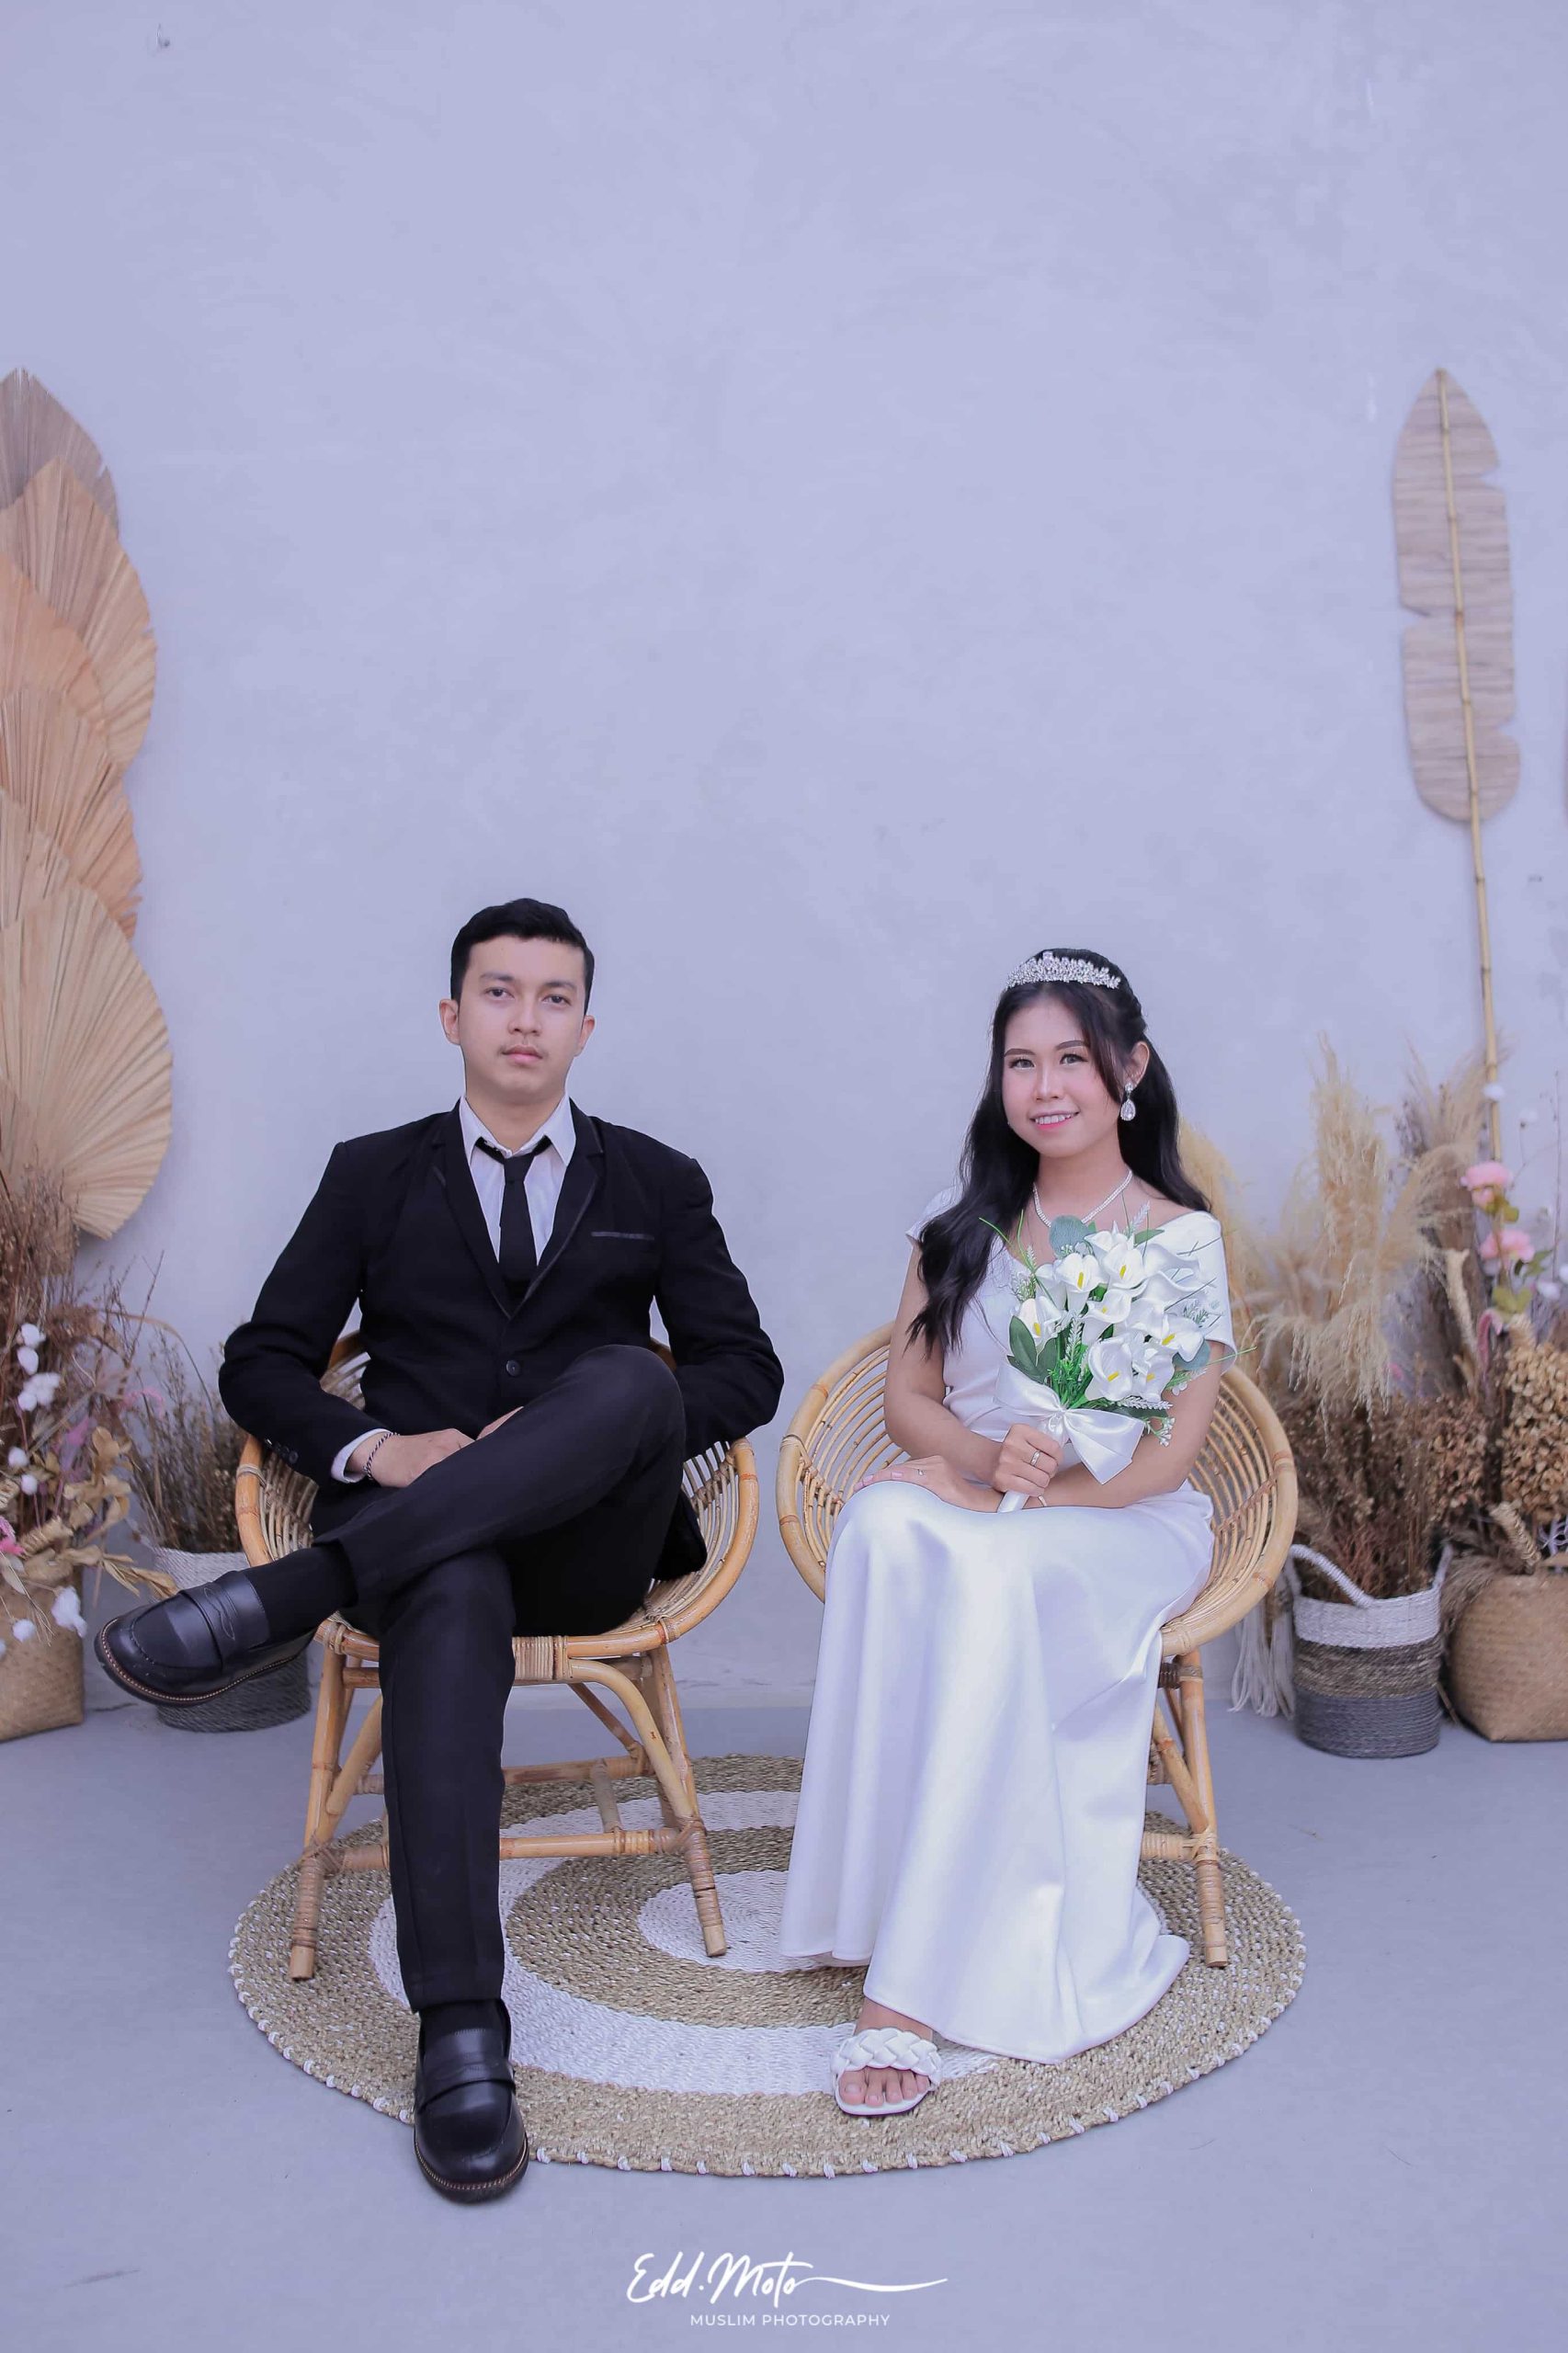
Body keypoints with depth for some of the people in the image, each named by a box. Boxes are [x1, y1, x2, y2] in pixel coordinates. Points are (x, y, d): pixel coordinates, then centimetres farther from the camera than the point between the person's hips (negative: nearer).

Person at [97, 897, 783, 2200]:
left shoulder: (657, 1184, 16)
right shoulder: (374, 1175, 16)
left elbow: (748, 1371, 8)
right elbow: (262, 1364, 10)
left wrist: (588, 1431, -9)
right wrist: (374, 1447, -12)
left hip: (591, 1542, 1)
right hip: (422, 1537, 0)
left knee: (629, 1379, -33)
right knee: (451, 1605, -38)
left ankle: (282, 1597, -35)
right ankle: (462, 2041, -36)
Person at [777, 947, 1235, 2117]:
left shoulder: (1184, 1241, -1)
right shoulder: (964, 1225, 11)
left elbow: (1168, 1455, -8)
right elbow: (909, 1396, 6)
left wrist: (1008, 1492, -18)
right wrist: (988, 1454, -16)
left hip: (1127, 1529, -3)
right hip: (971, 1503, 3)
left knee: (991, 1571, -37)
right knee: (885, 1524, -34)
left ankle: (913, 1986, -34)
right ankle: (882, 1904, -30)